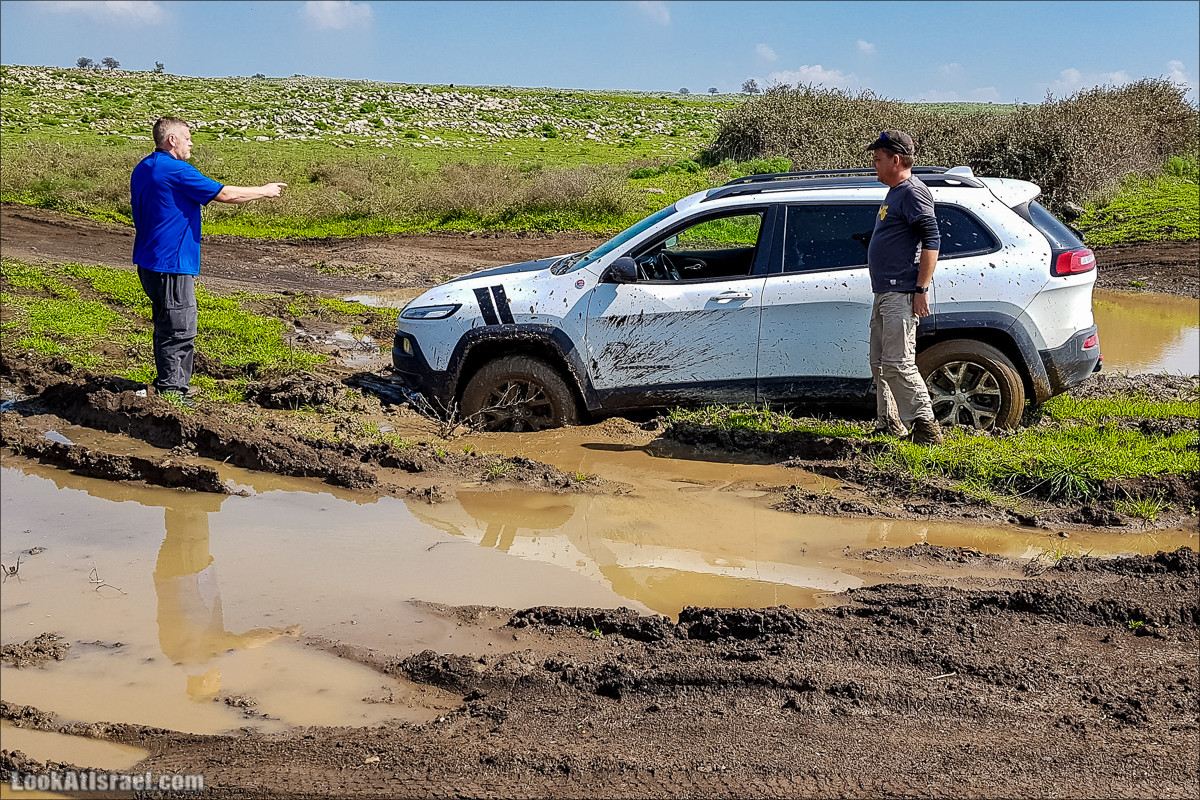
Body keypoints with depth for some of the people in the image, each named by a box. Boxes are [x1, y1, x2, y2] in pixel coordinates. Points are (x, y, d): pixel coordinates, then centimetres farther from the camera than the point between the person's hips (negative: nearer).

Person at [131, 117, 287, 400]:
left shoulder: (142, 169, 14)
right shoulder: (176, 171, -17)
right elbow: (224, 194, -14)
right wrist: (264, 191, -1)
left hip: (148, 262, 10)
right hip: (171, 263, -10)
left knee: (168, 327, 18)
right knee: (179, 331, -5)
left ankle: (168, 388, 25)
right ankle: (171, 393, -1)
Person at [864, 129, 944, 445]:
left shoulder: (913, 192, -11)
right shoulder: (894, 193, 19)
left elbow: (931, 241, -18)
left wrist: (921, 290, -22)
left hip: (901, 294, -10)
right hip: (884, 293, 10)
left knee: (897, 364, -13)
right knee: (879, 364, 13)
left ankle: (925, 426, -8)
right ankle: (889, 424, 22)